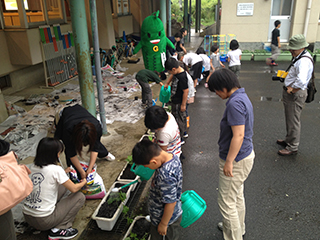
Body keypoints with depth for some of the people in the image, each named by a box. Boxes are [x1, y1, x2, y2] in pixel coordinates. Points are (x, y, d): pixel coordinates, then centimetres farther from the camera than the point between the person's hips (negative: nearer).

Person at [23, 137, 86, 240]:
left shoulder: (34, 166, 2)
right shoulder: (56, 169, -18)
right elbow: (74, 189, -7)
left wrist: (64, 172, 22)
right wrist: (83, 182, 12)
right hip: (43, 221, -7)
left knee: (62, 186, 18)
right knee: (80, 197, 5)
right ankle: (59, 230, -3)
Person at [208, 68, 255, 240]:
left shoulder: (235, 103, -25)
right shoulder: (242, 96, 7)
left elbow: (238, 135, -29)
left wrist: (229, 162, -22)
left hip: (236, 159, -11)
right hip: (246, 154, 11)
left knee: (227, 202, 4)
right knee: (237, 195, 26)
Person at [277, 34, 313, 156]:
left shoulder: (304, 61, -26)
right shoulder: (299, 57, 8)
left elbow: (301, 81, -41)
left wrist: (292, 90, -26)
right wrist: (288, 74, 10)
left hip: (295, 95, -11)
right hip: (290, 93, 11)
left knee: (293, 121, 2)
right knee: (290, 119, 23)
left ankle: (292, 147, 15)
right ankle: (289, 140, 41)